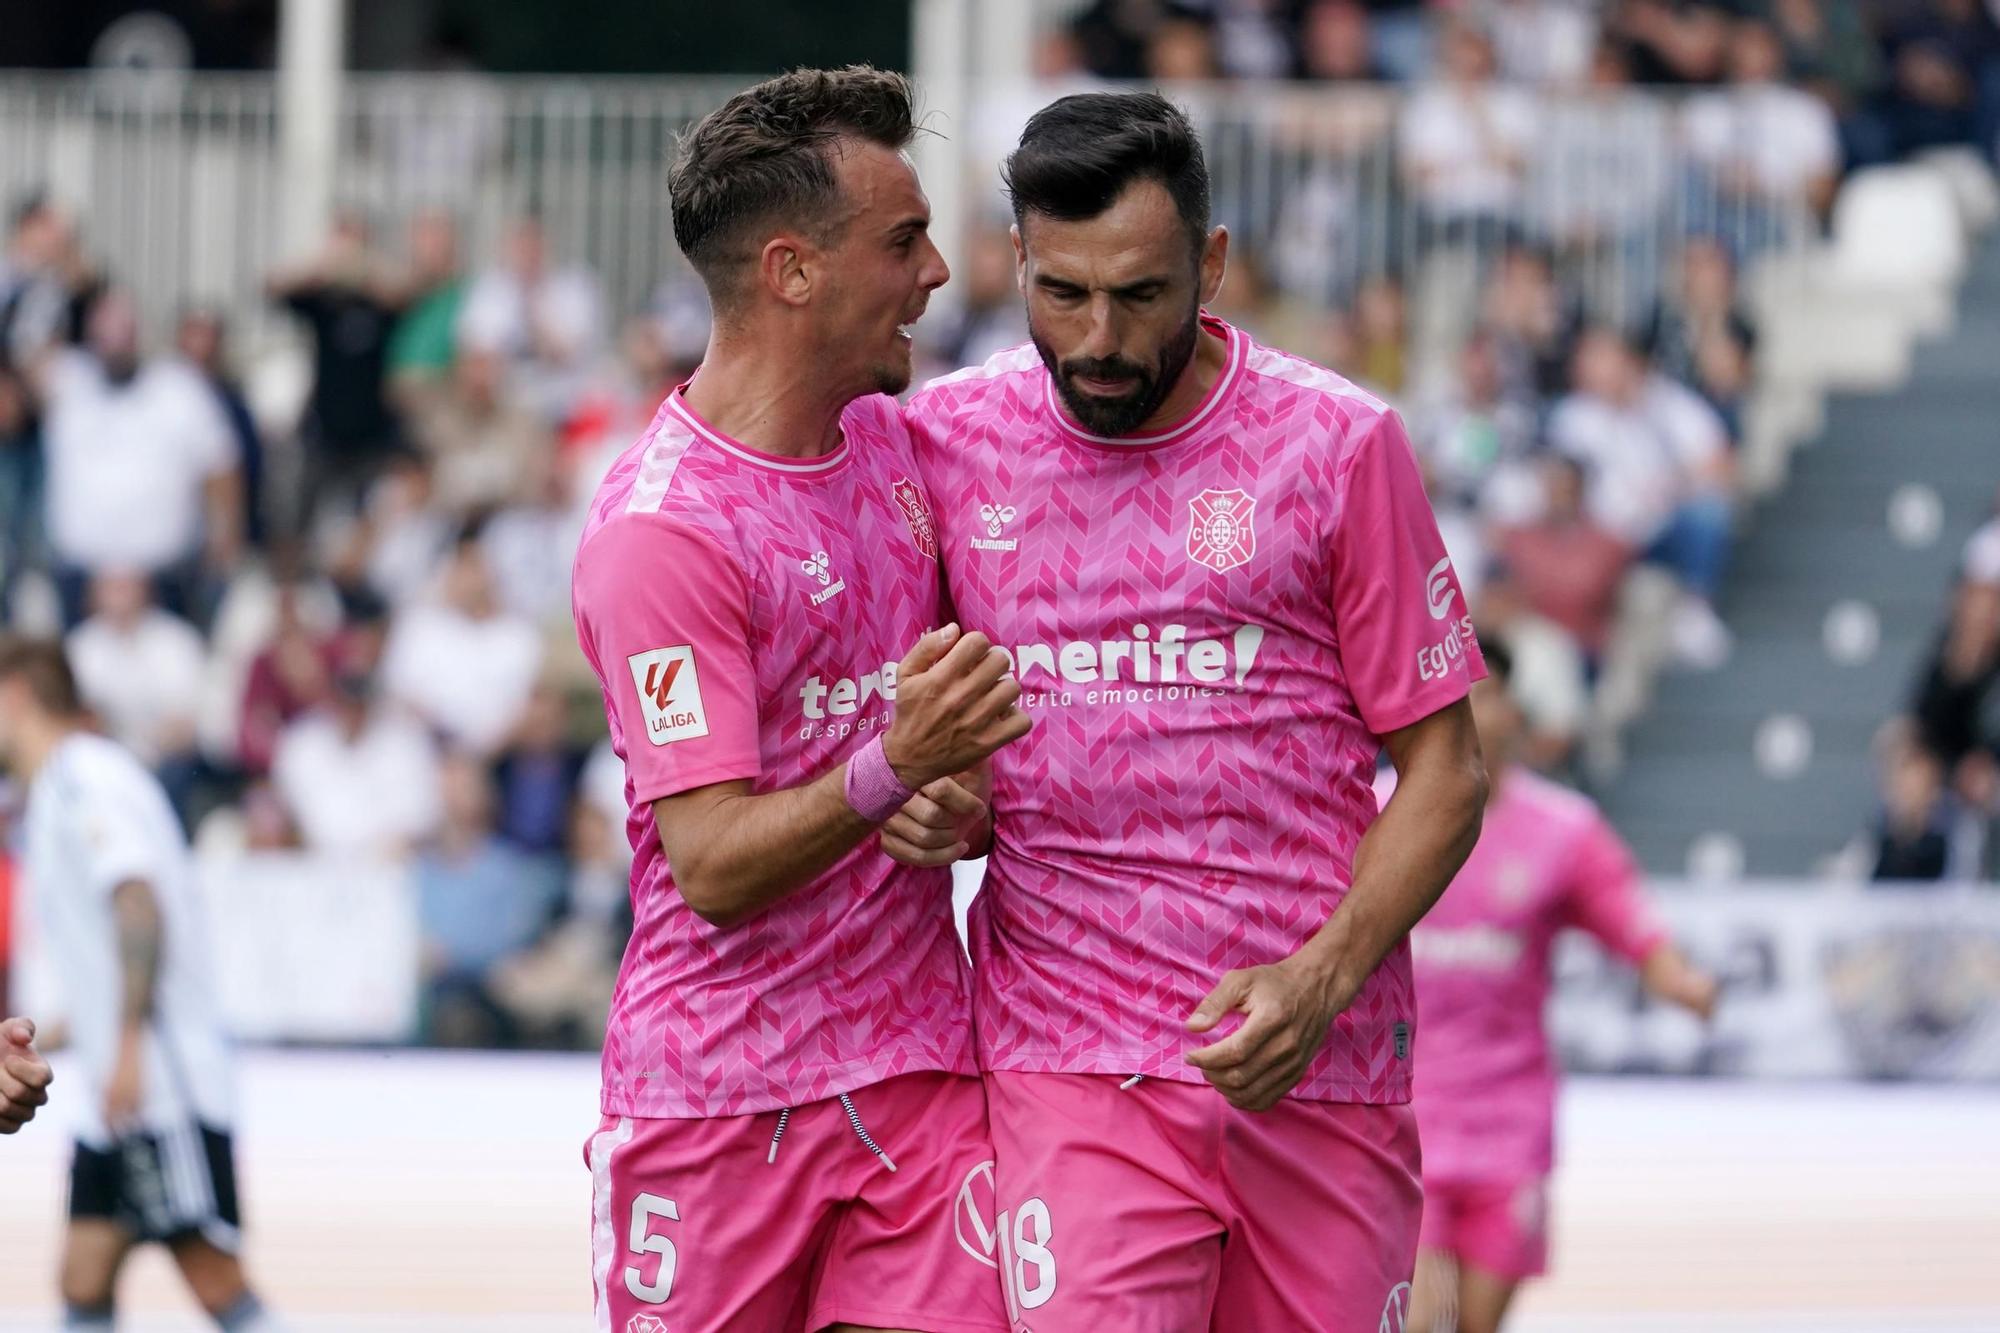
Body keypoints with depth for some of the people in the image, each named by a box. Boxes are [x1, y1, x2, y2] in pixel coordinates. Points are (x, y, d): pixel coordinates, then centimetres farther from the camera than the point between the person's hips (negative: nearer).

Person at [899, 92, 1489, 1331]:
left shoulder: (1337, 445, -1)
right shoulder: (945, 440, 4)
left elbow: (1445, 769, 1)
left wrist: (1322, 978, -13)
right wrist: (917, 791, -6)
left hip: (1324, 1060, 0)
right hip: (1071, 1064, 0)